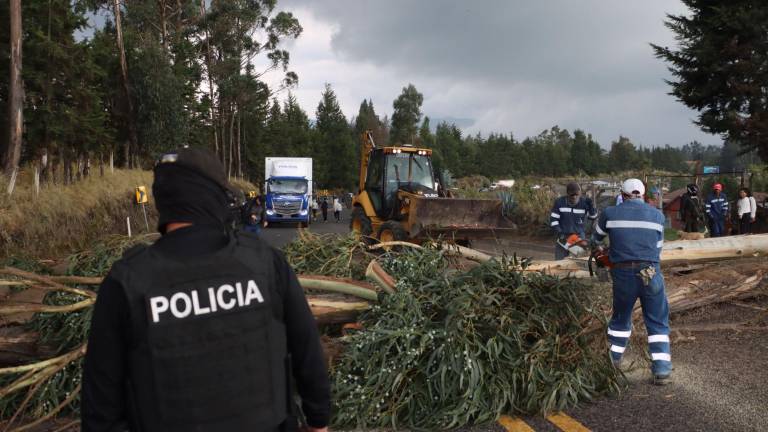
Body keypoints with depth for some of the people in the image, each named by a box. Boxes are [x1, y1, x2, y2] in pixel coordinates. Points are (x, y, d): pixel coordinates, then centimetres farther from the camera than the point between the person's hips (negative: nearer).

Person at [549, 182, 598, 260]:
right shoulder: (559, 202, -8)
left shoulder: (584, 202, -5)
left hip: (579, 237, 0)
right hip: (563, 237, 0)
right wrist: (559, 233, -17)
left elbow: (594, 217, -2)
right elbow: (553, 219, -6)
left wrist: (590, 206, -19)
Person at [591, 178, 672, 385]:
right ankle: (662, 370, 6)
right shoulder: (657, 215, 4)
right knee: (658, 323, 12)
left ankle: (612, 362, 26)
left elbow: (596, 237, 21)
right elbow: (657, 248, 12)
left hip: (622, 274, 1)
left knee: (620, 319, 21)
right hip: (650, 274, 0)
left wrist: (596, 249, 43)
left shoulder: (610, 213, 2)